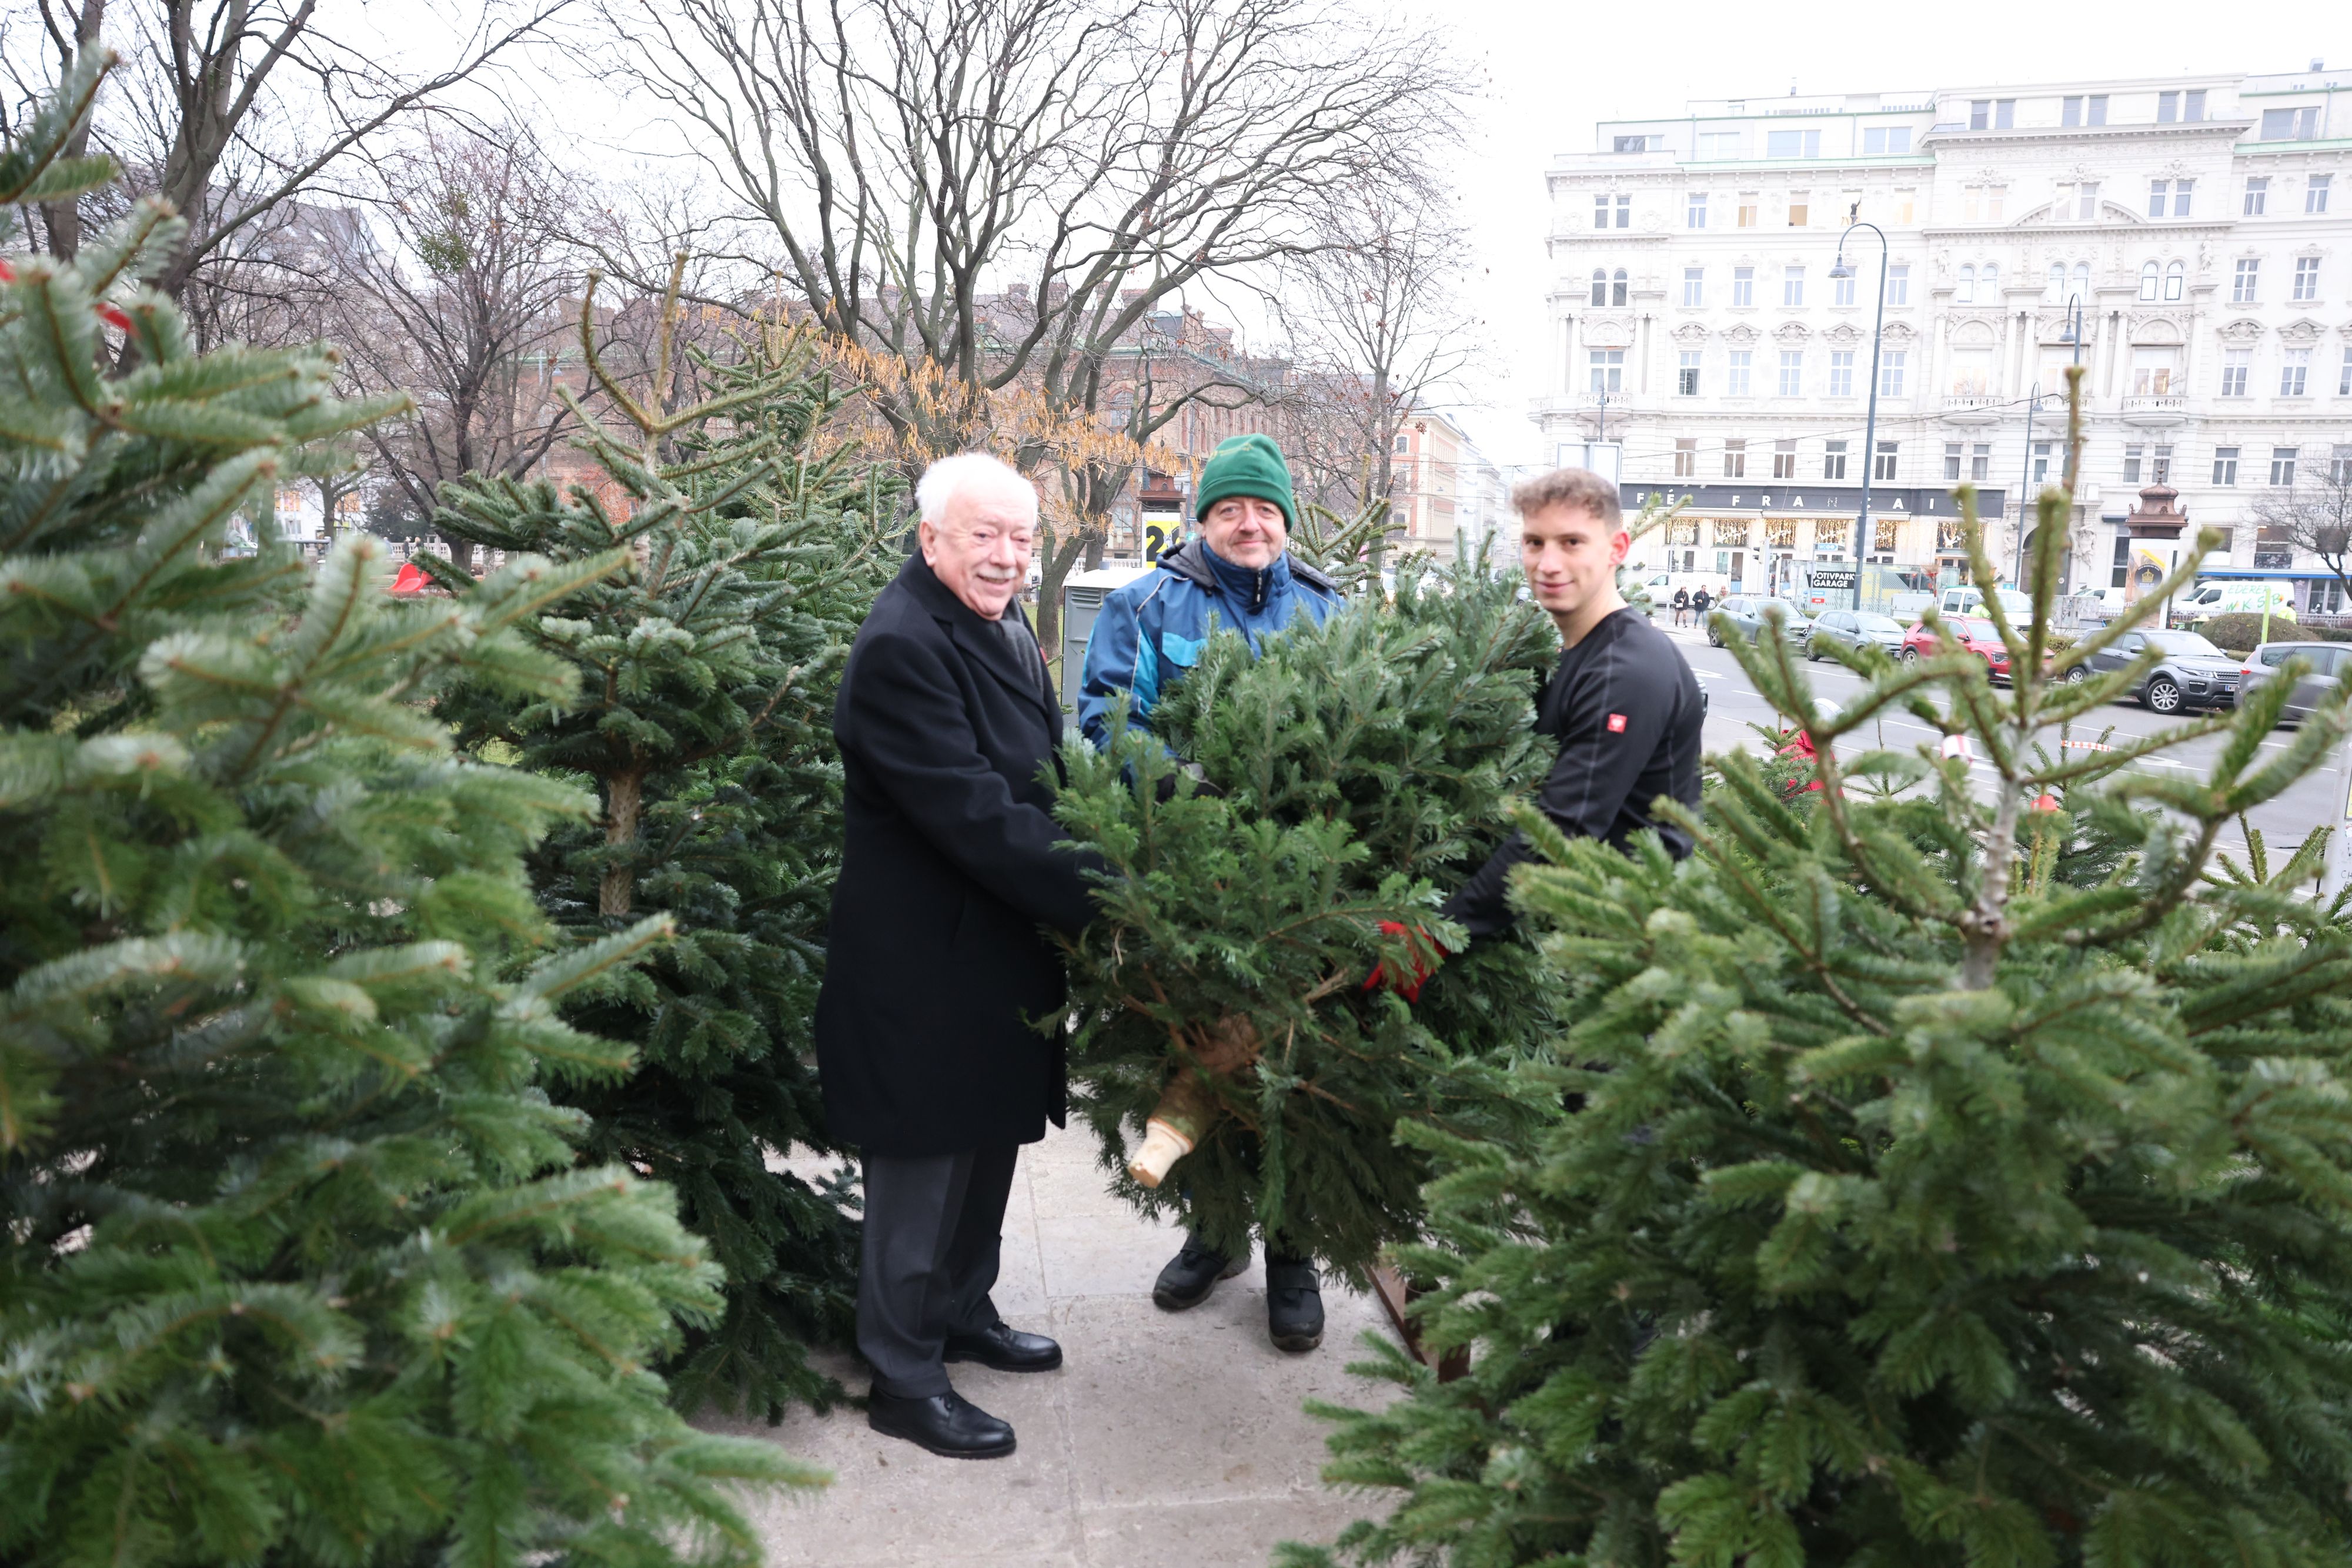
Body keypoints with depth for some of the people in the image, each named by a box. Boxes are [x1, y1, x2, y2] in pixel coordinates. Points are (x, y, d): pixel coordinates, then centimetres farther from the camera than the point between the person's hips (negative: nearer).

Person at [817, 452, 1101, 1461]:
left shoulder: (1003, 626, 10)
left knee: (990, 1140, 22)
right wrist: (1100, 897, -24)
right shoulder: (900, 648, -21)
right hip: (926, 966, -9)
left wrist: (1109, 871, 4)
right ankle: (905, 1378, 22)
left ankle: (963, 1311, 42)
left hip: (1001, 947, 10)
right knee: (921, 1169, 5)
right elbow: (973, 813, -26)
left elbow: (1045, 777, 16)